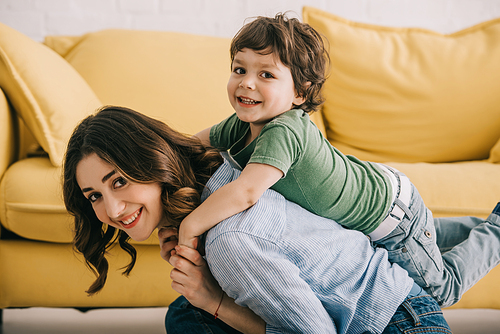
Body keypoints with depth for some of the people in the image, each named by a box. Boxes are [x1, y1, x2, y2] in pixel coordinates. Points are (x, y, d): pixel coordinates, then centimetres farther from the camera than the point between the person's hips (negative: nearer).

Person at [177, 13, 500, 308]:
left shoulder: (283, 132, -40)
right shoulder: (241, 125, -13)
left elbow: (246, 192, -51)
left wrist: (188, 228, -42)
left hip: (394, 216, -7)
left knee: (443, 289, 14)